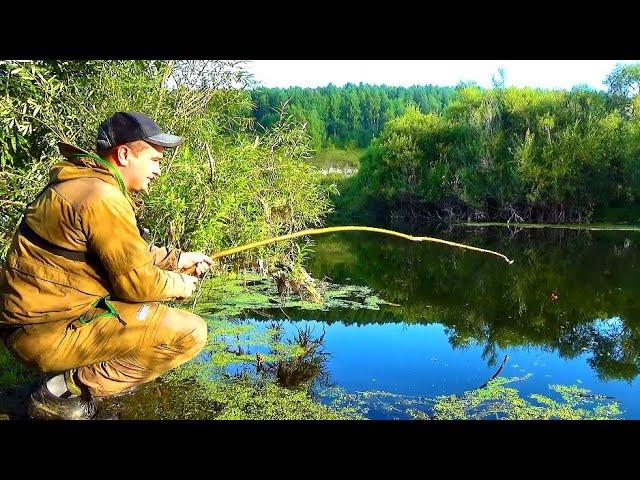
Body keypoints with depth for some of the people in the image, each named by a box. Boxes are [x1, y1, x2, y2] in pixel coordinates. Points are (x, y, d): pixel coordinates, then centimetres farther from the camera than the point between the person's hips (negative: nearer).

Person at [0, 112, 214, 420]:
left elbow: (130, 252, 22)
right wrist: (181, 284, 0)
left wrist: (176, 258, 16)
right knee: (191, 333, -16)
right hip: (47, 334, -10)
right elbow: (137, 283, -18)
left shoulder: (79, 181, 12)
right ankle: (66, 391, -7)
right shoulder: (103, 197, -22)